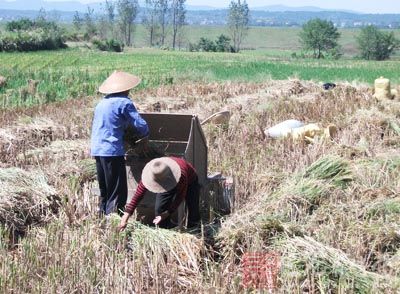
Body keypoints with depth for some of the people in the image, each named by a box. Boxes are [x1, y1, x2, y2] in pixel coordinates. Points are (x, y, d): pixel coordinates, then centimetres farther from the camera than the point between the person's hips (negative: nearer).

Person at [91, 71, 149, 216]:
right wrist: (143, 135, 12)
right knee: (117, 193, -4)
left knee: (104, 191, 17)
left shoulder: (102, 103, 16)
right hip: (113, 150, -8)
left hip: (96, 150, 8)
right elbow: (141, 125, -11)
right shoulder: (124, 103, -7)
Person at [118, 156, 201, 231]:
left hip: (190, 182, -3)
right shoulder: (149, 175, -37)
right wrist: (125, 219, -41)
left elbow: (180, 196, -31)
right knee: (159, 209, -10)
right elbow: (137, 196, -36)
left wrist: (167, 213, -34)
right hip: (168, 184, 3)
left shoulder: (181, 176, -47)